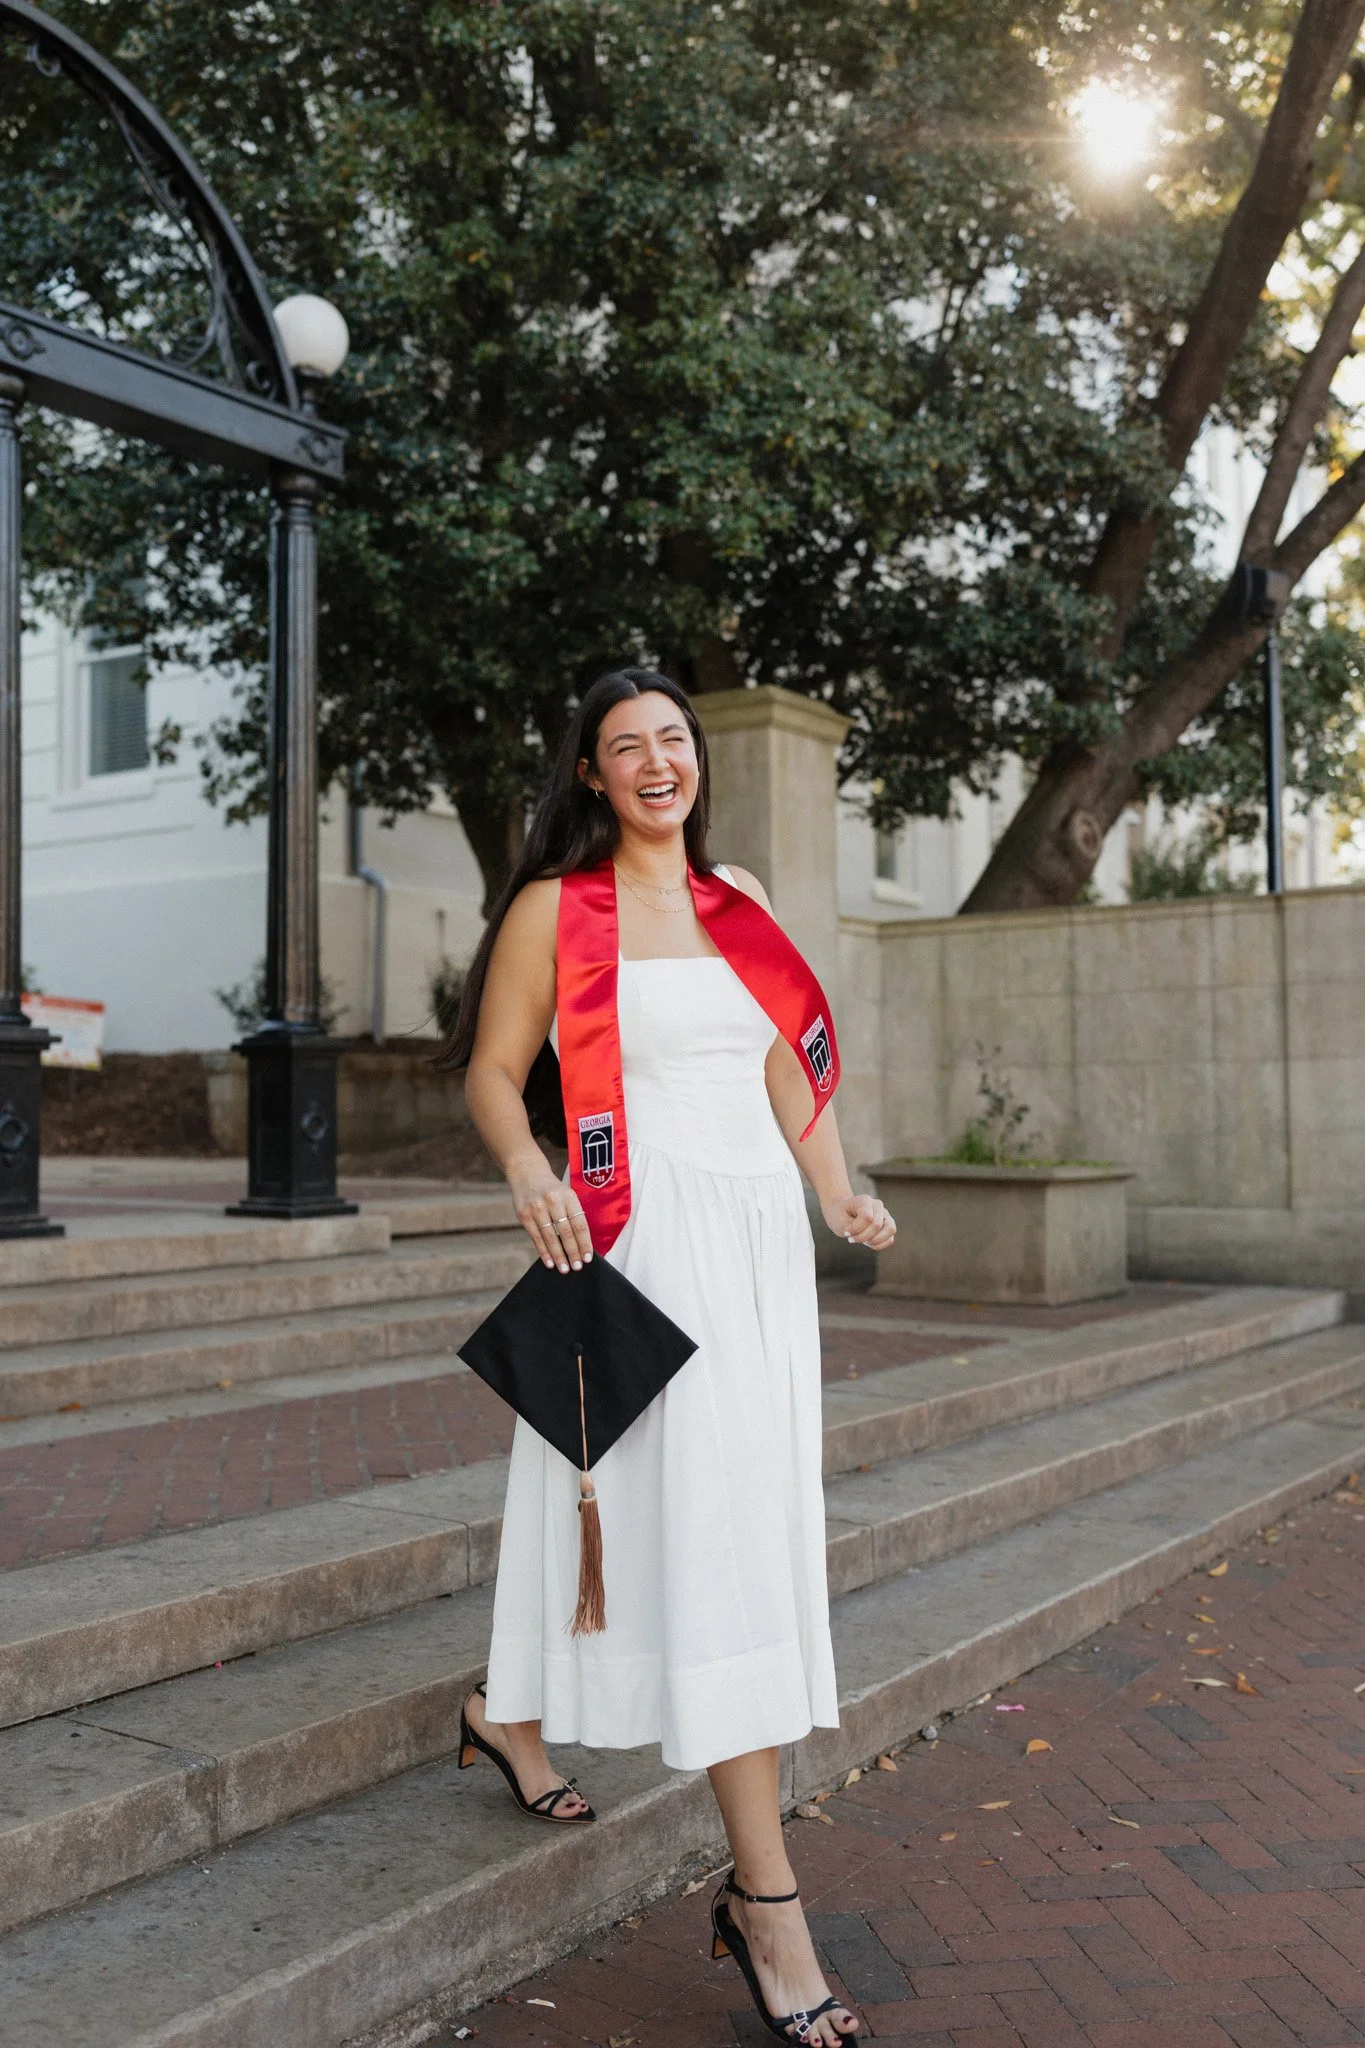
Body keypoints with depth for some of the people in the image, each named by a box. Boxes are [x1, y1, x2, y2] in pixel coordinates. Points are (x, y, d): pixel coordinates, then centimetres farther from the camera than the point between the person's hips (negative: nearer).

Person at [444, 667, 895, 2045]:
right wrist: (529, 1172, -20)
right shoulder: (555, 907, -2)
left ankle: (510, 1713, 38)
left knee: (749, 1506, 14)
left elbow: (787, 1054, 16)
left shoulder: (736, 896, 14)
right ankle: (765, 1903, -5)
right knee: (711, 1519, -11)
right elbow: (492, 1071, -1)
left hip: (759, 1224, 7)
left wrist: (837, 1194, 6)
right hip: (645, 1231, -6)